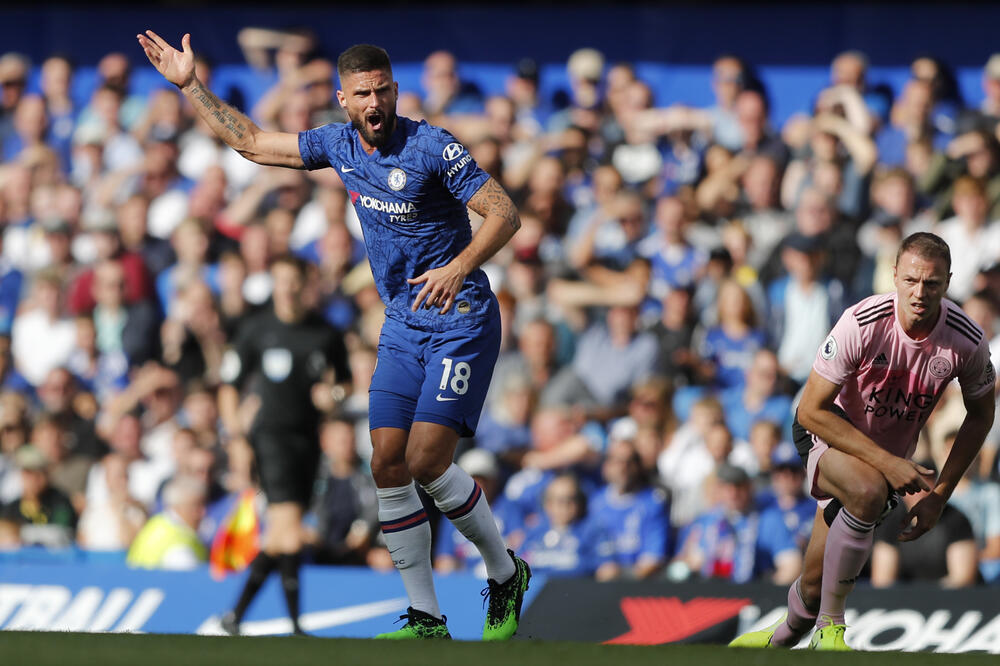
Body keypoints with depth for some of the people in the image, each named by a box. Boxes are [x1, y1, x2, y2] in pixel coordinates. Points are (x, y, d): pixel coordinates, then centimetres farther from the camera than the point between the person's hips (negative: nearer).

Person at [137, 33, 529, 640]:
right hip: (402, 326, 7)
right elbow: (252, 142, 17)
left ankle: (506, 574, 4)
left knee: (427, 460, -18)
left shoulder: (432, 147, -14)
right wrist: (191, 85, 13)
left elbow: (505, 213, -16)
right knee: (389, 466, -4)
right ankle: (426, 620, 2)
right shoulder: (338, 145, 5)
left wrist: (459, 266, -32)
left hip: (462, 319, -7)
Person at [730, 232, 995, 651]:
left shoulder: (967, 341, -18)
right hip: (829, 435, -3)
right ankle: (829, 628, -22)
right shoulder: (863, 323, -27)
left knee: (816, 584, -1)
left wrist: (940, 494, -3)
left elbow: (980, 415, 2)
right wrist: (888, 463, -26)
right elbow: (810, 410, -21)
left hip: (892, 456, 3)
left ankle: (784, 636, 35)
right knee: (868, 490, -38)